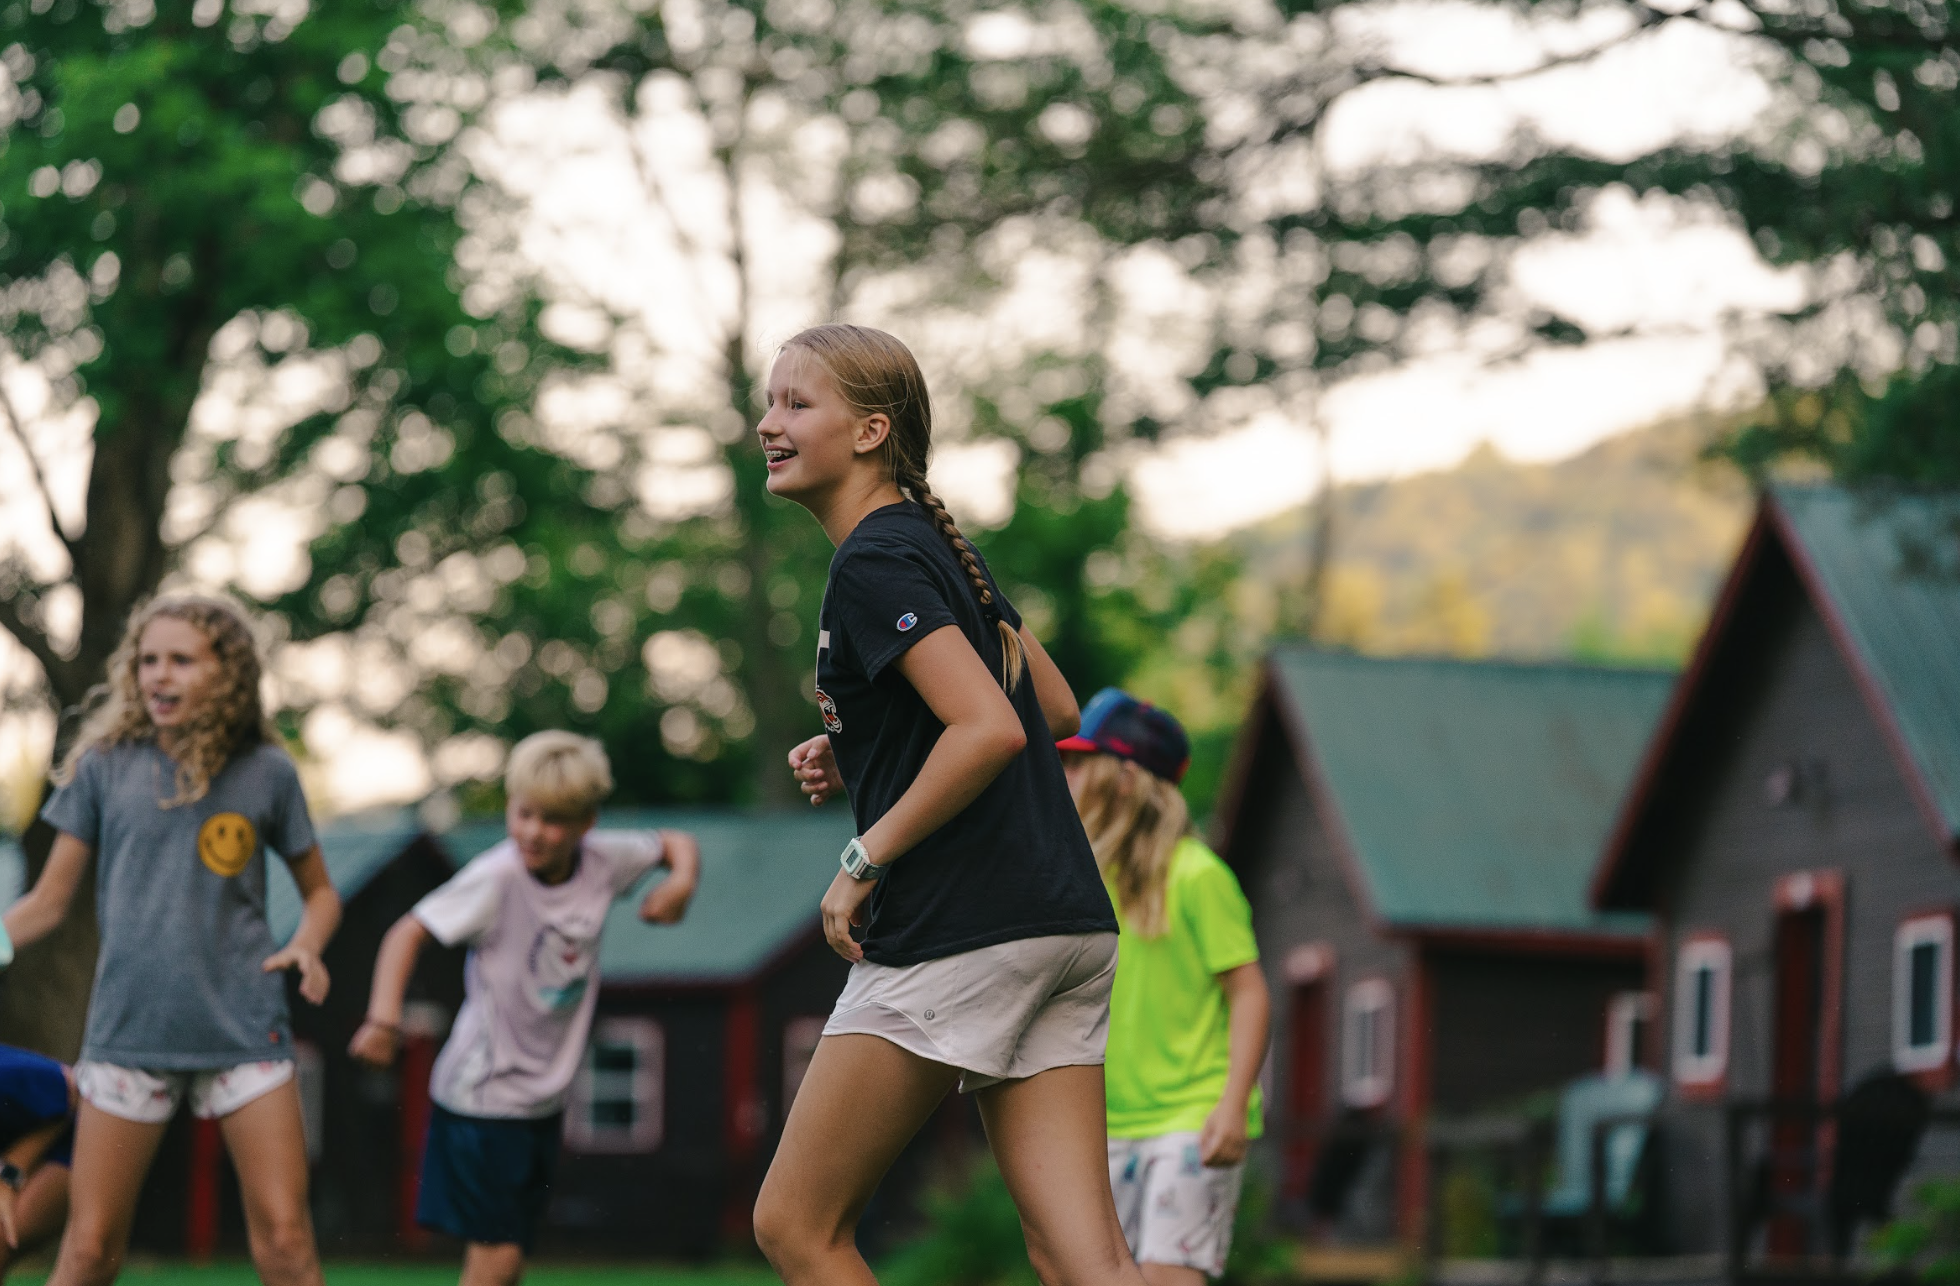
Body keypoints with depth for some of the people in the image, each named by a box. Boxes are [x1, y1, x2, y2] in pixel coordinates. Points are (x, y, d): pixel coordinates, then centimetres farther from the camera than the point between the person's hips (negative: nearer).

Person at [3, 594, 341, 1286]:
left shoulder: (267, 773, 3)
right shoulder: (105, 767, 3)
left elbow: (319, 891, 15)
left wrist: (306, 947, -6)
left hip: (243, 1027, 0)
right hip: (128, 1026, 0)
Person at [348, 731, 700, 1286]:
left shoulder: (603, 860, -3)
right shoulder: (496, 877, -19)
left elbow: (675, 843, 15)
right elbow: (409, 932, -23)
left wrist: (681, 881, -8)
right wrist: (384, 1016, -36)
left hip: (544, 1098, 6)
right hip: (482, 1094, -6)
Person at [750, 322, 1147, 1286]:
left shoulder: (875, 562, -10)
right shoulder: (938, 543, 18)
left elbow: (991, 730, -22)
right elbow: (1055, 710, 27)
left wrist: (864, 861, -13)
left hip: (959, 939, -9)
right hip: (1066, 924, 9)